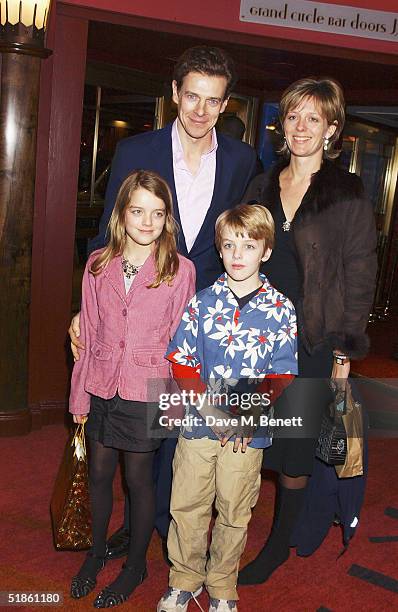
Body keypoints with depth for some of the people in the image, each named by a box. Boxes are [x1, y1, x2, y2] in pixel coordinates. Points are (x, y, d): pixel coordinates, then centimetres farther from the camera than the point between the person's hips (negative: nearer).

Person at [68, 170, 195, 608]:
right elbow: (88, 334, 5)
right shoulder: (98, 265, 0)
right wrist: (79, 395, 6)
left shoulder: (180, 270, -9)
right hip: (102, 388, 3)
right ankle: (97, 551, 42)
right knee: (99, 473, 17)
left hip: (147, 391, -3)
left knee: (139, 478, 11)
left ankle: (136, 564, 34)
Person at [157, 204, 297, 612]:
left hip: (249, 431, -1)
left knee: (234, 513, 13)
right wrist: (209, 406, -13)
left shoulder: (280, 310, -3)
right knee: (186, 505, 11)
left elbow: (281, 375, -3)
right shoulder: (203, 302, 0)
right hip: (198, 423, 1)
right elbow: (180, 359, -1)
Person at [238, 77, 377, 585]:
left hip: (311, 342, -3)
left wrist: (345, 352, -7)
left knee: (294, 452, 8)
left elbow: (359, 278, -5)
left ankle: (280, 544, 31)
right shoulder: (262, 187, 7)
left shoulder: (348, 196, -6)